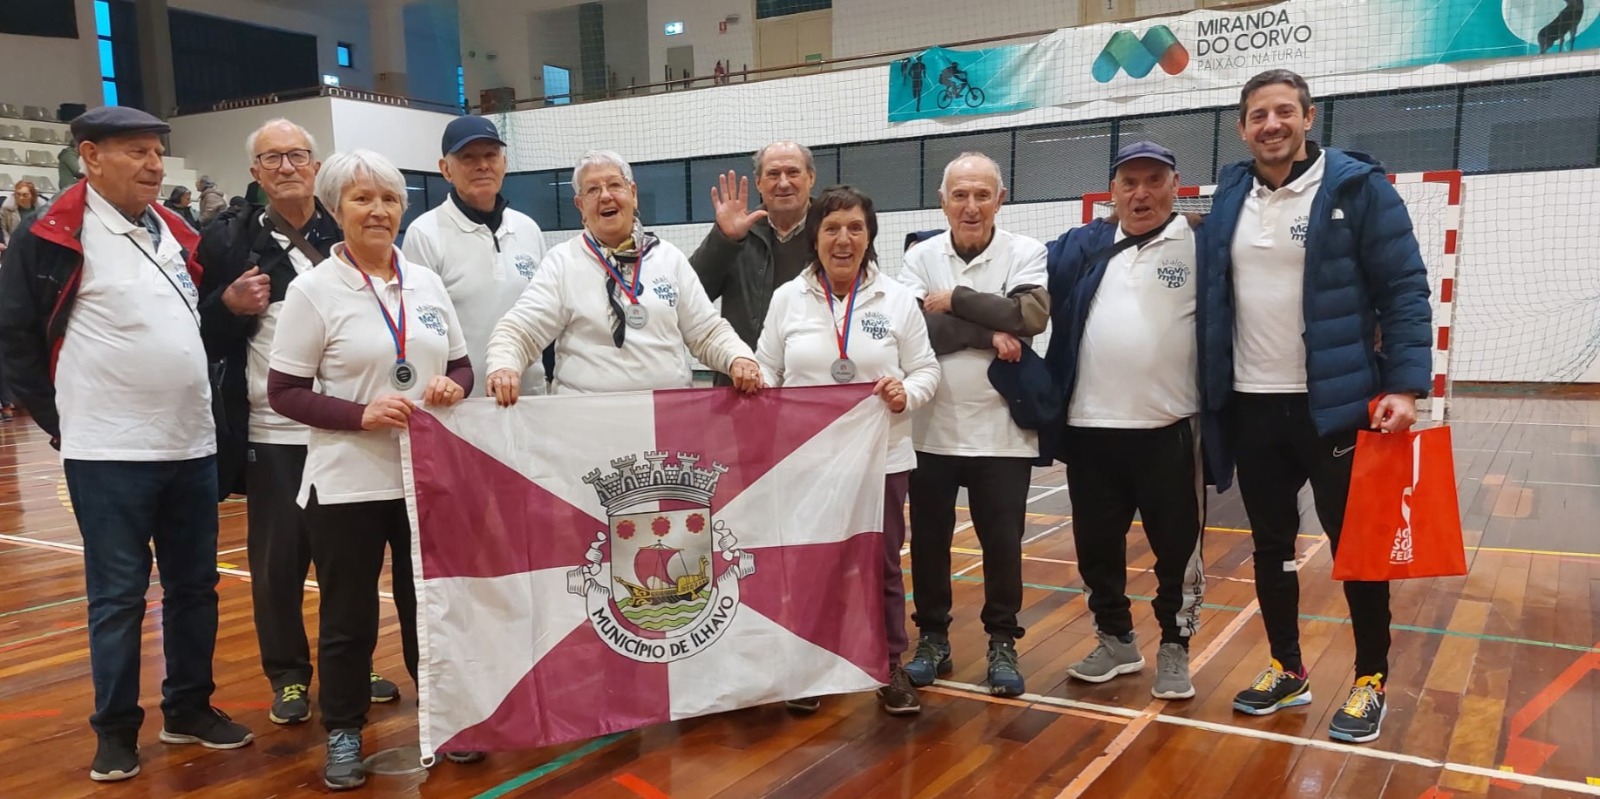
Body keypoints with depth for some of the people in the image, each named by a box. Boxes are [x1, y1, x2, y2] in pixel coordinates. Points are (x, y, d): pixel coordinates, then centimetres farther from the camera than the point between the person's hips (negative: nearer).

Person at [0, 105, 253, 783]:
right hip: (109, 453, -6)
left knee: (194, 585, 12)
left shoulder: (176, 232, 11)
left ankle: (189, 708, 27)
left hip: (192, 444, 6)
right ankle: (116, 730, 17)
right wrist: (62, 418, -3)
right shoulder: (54, 236, -8)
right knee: (118, 594, 3)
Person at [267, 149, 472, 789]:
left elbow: (460, 364, 14)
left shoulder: (426, 282, 6)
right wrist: (362, 414, -20)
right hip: (347, 484, -3)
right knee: (348, 616, 10)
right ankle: (343, 732, 27)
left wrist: (453, 387, -9)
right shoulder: (313, 289, -6)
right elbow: (284, 392, -7)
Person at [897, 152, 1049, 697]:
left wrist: (955, 299, -15)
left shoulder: (1025, 253, -2)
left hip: (1002, 430, -1)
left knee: (1002, 542, 6)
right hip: (932, 427, 2)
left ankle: (1002, 643, 23)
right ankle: (933, 638, 27)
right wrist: (988, 335, -18)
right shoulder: (920, 258, 2)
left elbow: (1032, 314, -19)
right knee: (928, 540, 10)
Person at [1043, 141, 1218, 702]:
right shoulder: (1081, 248, 9)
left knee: (1177, 548, 7)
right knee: (1096, 546, 14)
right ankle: (1116, 640, 32)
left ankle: (1175, 649, 25)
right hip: (1090, 428, 4)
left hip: (1170, 430, -3)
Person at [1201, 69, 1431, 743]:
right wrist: (1210, 390, 6)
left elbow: (1404, 290, -8)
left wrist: (1405, 385, -17)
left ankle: (1371, 681, 23)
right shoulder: (1229, 199, 7)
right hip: (1251, 405, 4)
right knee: (1270, 544, 14)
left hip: (1336, 403, -4)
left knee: (1356, 544, 6)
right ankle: (1286, 667, 30)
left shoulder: (1358, 188, -6)